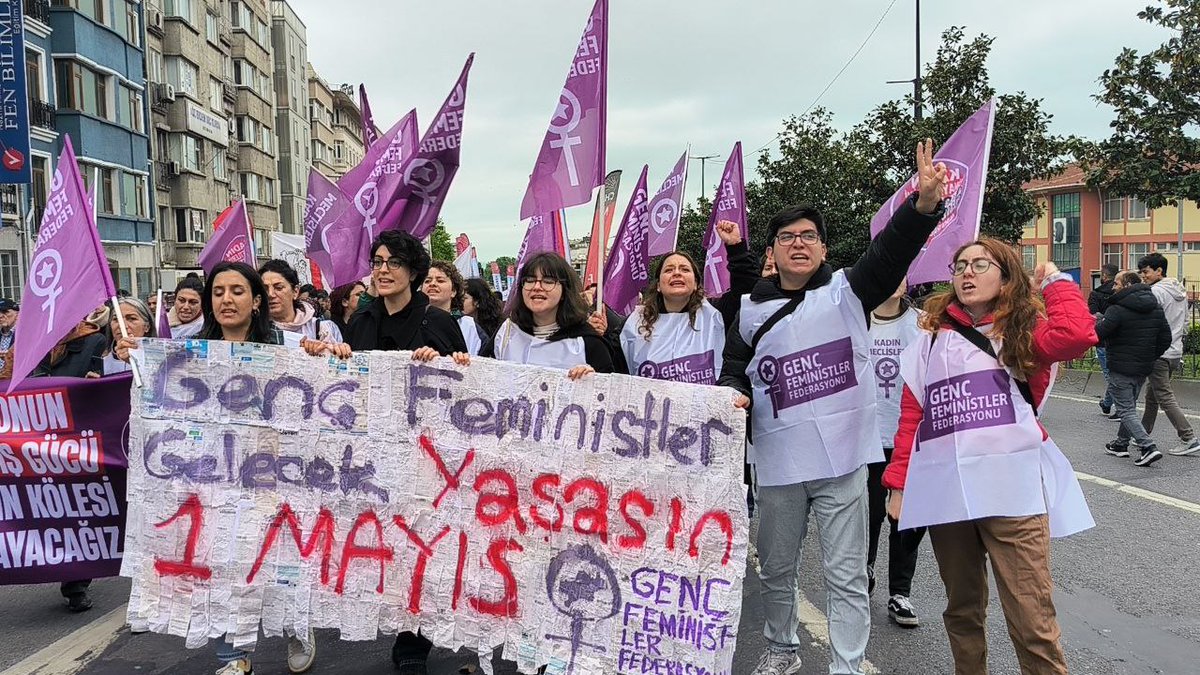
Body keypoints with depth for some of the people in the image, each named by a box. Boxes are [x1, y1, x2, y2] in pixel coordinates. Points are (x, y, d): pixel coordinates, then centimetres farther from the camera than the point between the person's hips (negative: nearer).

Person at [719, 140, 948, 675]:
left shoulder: (848, 291, -1)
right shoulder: (752, 311, 5)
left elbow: (891, 251, -16)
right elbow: (733, 370, 14)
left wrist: (924, 202, -34)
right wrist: (734, 394, -10)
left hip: (844, 458, -2)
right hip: (779, 462, 3)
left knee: (846, 575, 5)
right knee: (777, 569, 18)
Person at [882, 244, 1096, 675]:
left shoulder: (1023, 331, 7)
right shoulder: (932, 339, 14)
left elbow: (1077, 335, -17)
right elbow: (912, 416, 10)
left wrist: (1055, 281, 0)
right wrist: (899, 483, 3)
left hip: (1011, 489, -3)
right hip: (945, 491, 3)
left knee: (1031, 623, -3)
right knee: (962, 610, 16)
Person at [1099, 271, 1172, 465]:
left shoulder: (1117, 309, -19)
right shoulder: (1156, 309, 7)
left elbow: (1097, 334, -22)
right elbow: (1166, 339, 9)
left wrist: (1098, 320, -2)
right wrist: (1150, 357, 16)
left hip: (1121, 369, -8)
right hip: (1144, 368, 8)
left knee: (1126, 410, -2)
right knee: (1130, 406, 22)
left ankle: (1148, 447, -14)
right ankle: (1121, 444, 31)